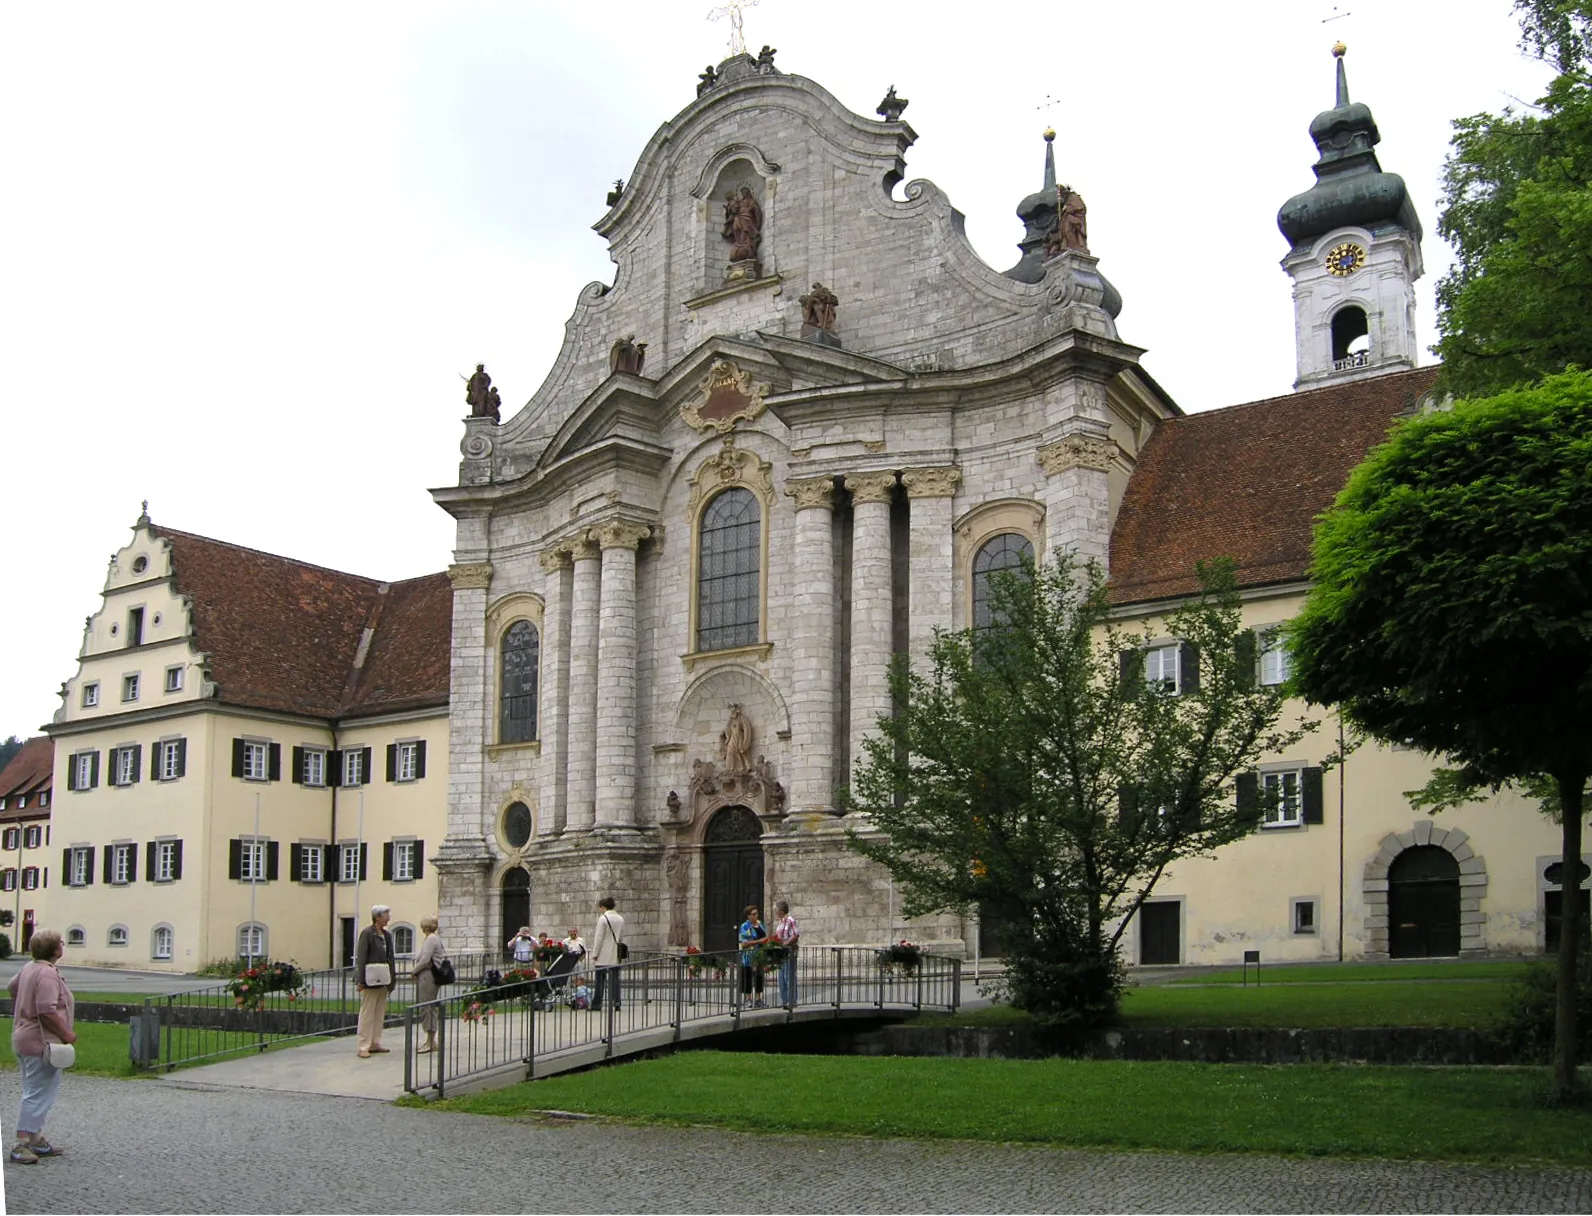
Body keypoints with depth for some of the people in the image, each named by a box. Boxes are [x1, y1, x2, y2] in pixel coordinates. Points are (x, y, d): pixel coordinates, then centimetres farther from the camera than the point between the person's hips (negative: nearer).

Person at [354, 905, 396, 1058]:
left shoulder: (387, 935, 11)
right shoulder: (367, 933, -9)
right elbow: (360, 958, -12)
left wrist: (391, 980, 11)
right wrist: (361, 980, -16)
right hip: (370, 981, -7)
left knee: (380, 1014, 10)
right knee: (367, 1014, -3)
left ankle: (375, 1044, 17)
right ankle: (363, 1047, 0)